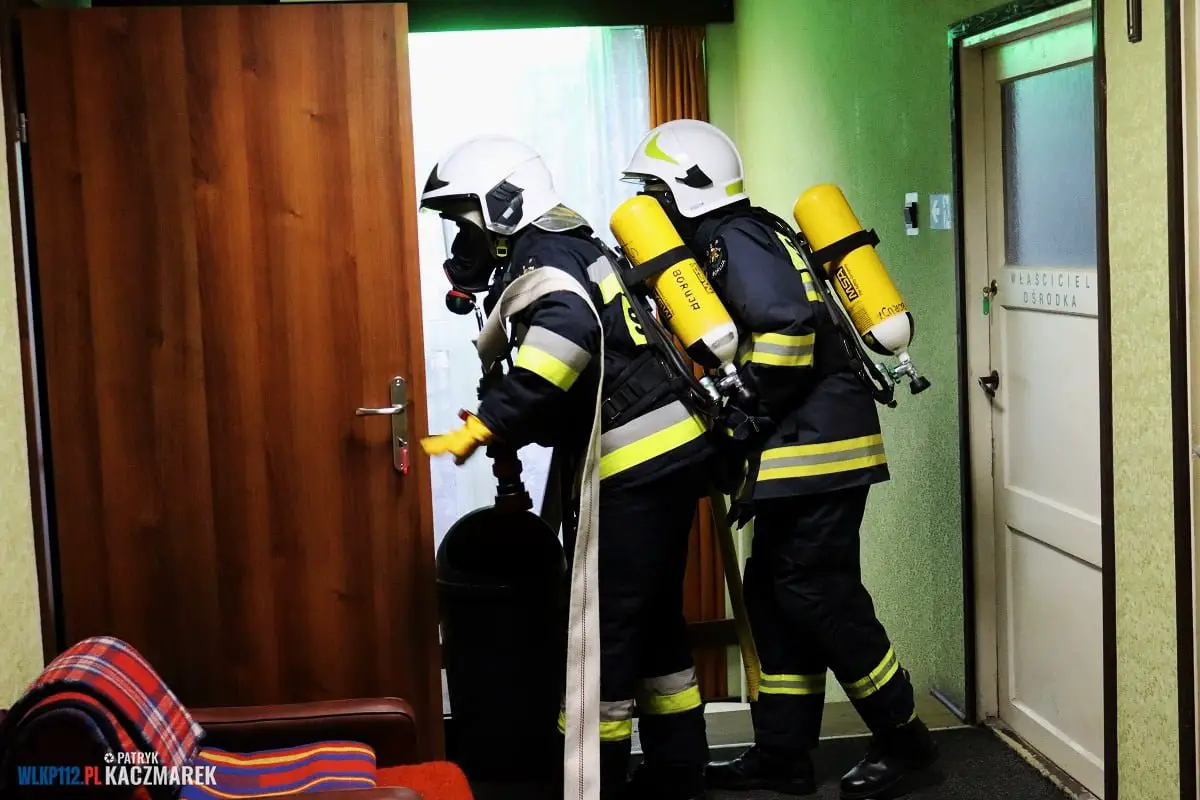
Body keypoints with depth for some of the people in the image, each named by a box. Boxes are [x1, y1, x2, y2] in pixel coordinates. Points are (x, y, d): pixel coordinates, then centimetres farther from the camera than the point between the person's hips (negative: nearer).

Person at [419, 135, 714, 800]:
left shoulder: (539, 256, -8)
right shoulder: (574, 249, 21)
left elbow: (565, 336, -31)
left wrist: (482, 428, -29)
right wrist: (500, 428, 13)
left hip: (635, 468, -10)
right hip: (669, 450, 10)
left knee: (603, 626, -1)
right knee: (653, 620, 17)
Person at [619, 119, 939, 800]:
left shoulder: (733, 239, -12)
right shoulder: (737, 239, 20)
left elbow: (787, 320, -26)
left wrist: (753, 412, -17)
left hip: (817, 443, -10)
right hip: (799, 449, 10)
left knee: (817, 595, -5)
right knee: (774, 594, 12)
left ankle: (903, 738, 9)